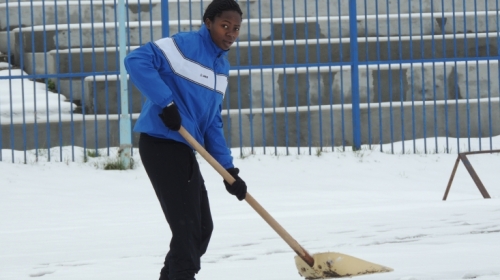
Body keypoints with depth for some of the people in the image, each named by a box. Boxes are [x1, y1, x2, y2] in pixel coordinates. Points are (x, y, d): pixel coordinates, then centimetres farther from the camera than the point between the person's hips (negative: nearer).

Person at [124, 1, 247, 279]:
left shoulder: (222, 66, 14)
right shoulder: (185, 45, -13)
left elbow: (213, 122, 15)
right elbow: (136, 60, -25)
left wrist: (228, 168, 8)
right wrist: (165, 103, -26)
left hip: (184, 150, 9)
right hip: (162, 144, -9)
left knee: (202, 228, 13)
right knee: (188, 230, -11)